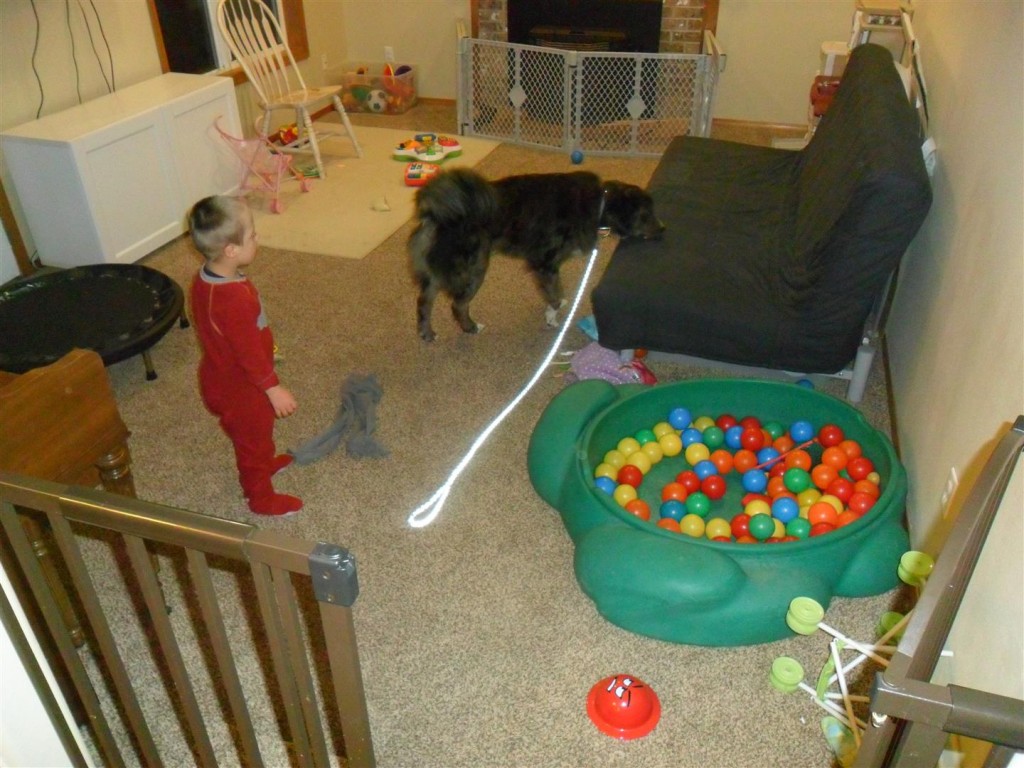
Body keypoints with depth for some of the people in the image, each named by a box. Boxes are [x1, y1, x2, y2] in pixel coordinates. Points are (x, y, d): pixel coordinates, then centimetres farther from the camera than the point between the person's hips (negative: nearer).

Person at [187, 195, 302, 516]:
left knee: (249, 435, 32)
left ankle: (263, 464, 56)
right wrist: (273, 388, -19)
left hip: (220, 378, 8)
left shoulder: (205, 279, -7)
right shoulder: (235, 298, -37)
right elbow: (248, 352, -29)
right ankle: (262, 498, 35)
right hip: (240, 388, -8)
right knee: (254, 437, 14)